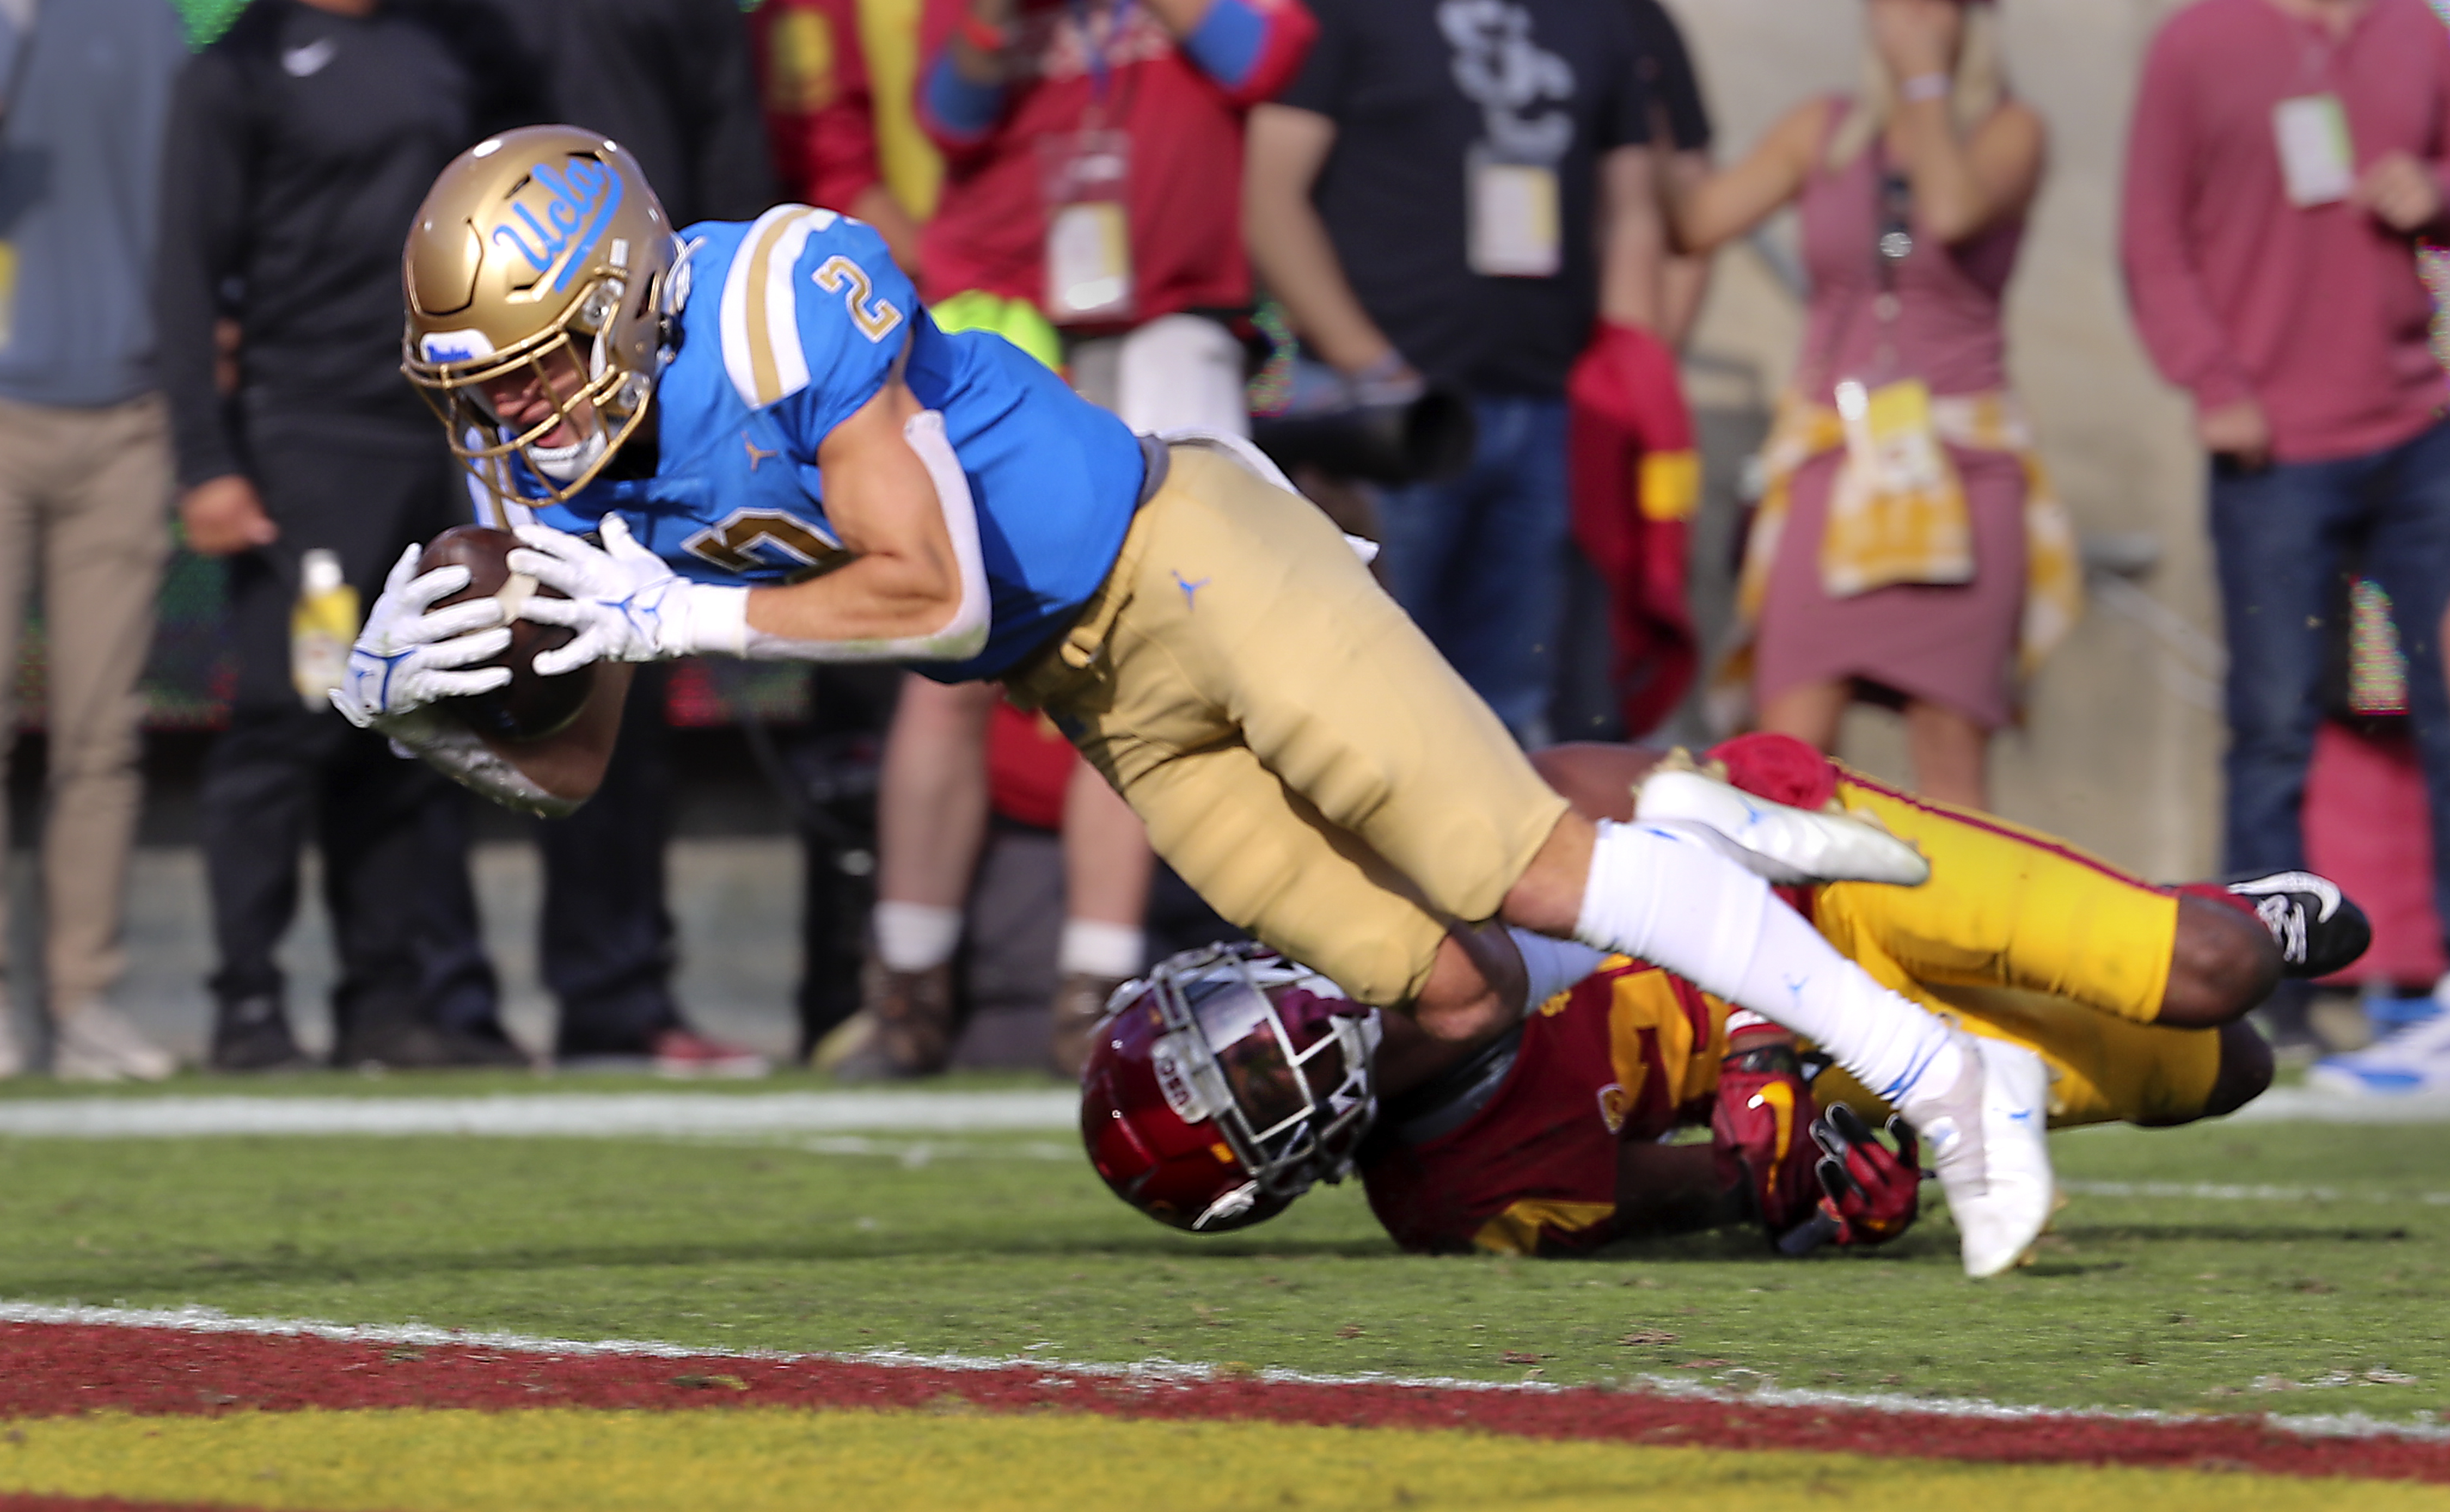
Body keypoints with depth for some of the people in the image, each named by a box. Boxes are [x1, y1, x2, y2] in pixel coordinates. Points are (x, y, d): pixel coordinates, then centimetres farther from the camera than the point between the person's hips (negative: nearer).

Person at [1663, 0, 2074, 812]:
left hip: (1957, 462, -2)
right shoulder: (1822, 130, 11)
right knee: (1792, 746, -10)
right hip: (1833, 462, 2)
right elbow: (1691, 223, 3)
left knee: (1949, 750, -7)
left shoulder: (2009, 130, 3)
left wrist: (1925, 77, -9)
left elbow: (1953, 212, -18)